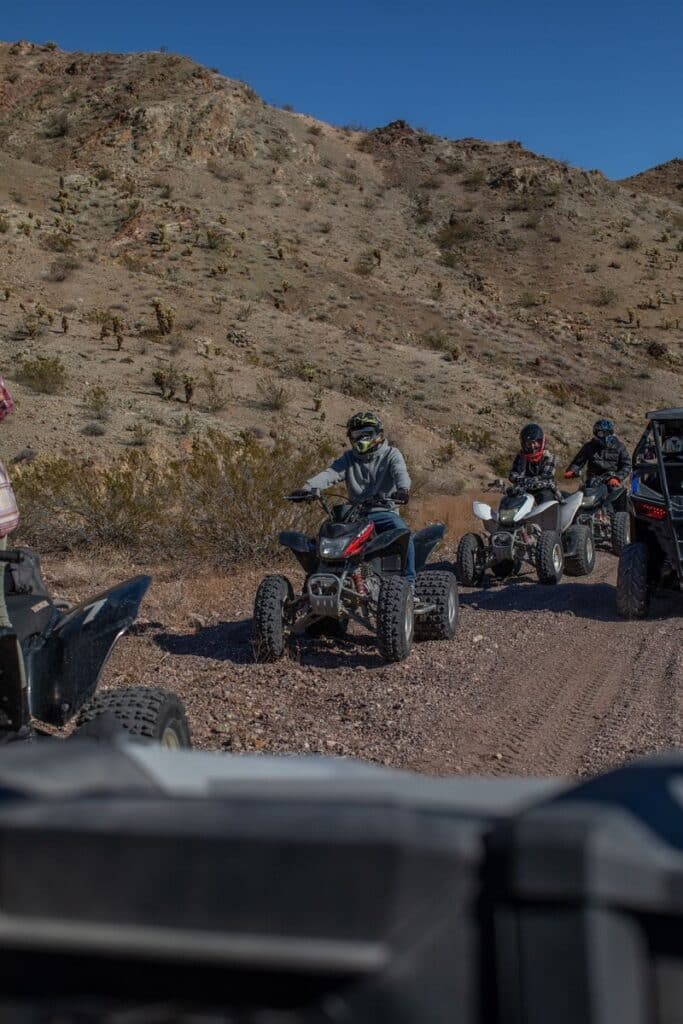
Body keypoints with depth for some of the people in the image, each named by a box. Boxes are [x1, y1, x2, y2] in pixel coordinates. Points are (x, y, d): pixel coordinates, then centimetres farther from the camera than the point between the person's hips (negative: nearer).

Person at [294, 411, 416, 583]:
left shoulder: (391, 454, 6)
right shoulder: (349, 458, 16)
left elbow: (400, 472, -15)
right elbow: (331, 473, -1)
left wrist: (403, 489, -40)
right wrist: (309, 486, -22)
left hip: (384, 512, -3)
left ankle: (408, 581, -19)